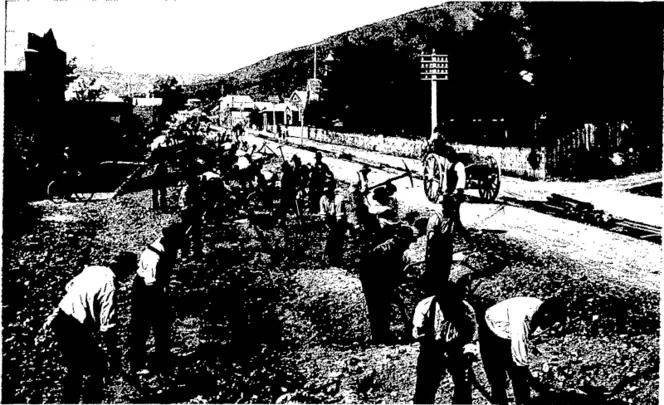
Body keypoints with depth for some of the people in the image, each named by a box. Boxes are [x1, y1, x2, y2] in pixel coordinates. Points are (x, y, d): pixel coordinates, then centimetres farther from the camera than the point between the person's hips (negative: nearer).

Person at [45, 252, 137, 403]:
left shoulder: (91, 269, 3)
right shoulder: (109, 287, -20)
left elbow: (69, 286, 20)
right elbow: (108, 327, -21)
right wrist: (115, 358, -15)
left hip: (59, 320, 9)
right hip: (74, 329, -9)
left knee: (75, 368, 25)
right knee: (98, 368, 8)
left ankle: (69, 400, 37)